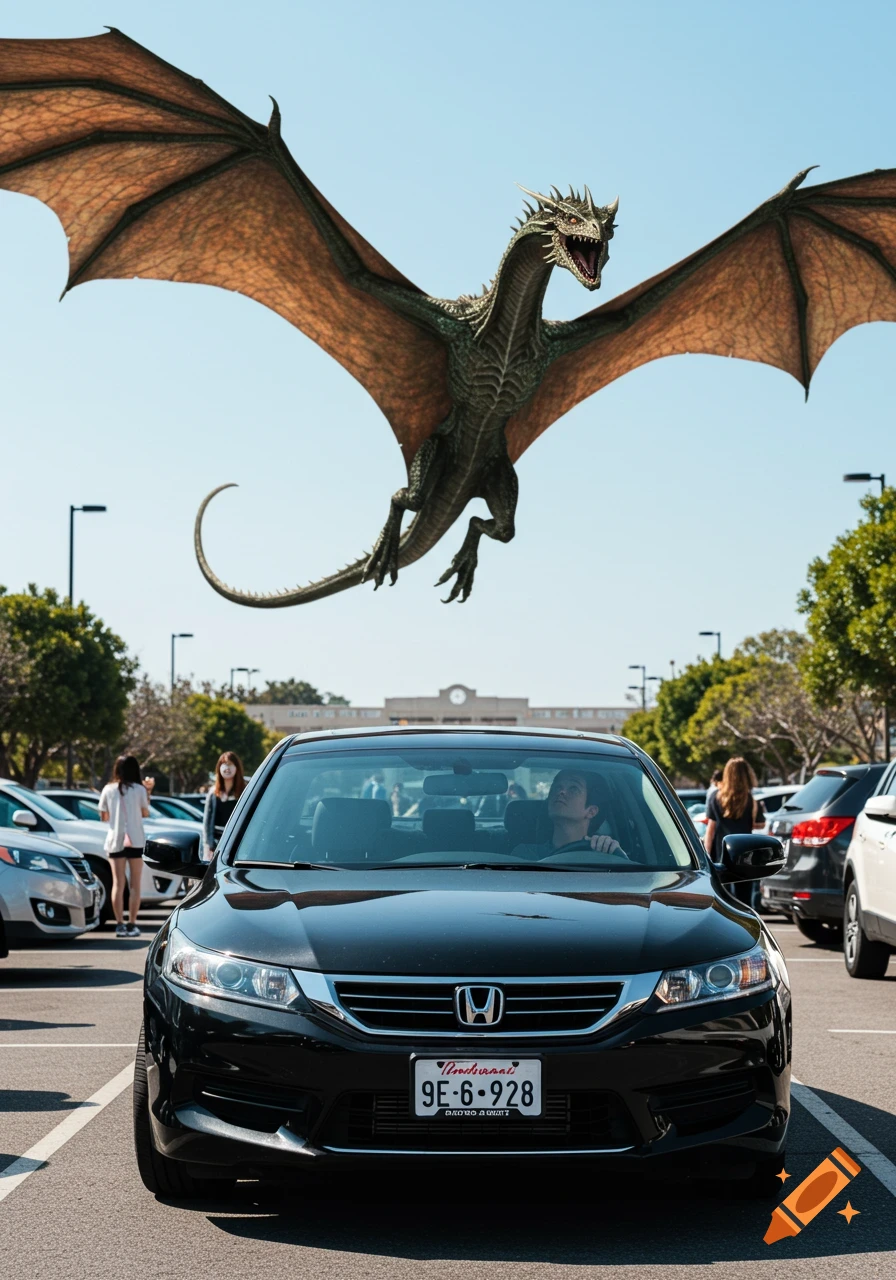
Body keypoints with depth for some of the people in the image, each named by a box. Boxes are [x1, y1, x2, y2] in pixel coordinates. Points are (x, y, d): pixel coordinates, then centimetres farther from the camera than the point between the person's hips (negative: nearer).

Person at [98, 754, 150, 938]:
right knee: (135, 885, 4)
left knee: (118, 883, 4)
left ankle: (119, 925, -2)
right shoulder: (139, 789, -4)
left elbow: (104, 817, 7)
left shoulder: (108, 790, 1)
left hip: (115, 840, 2)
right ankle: (132, 924, -1)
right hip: (135, 840, -2)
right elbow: (145, 813, 7)